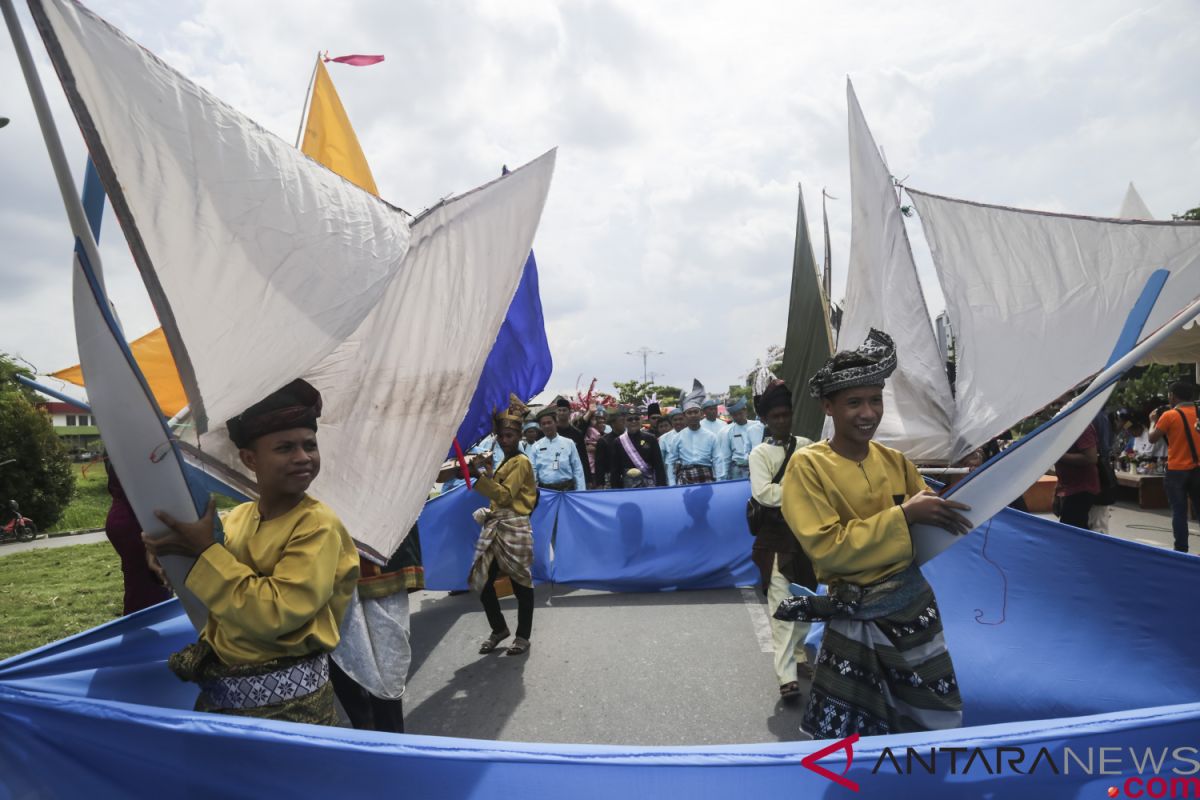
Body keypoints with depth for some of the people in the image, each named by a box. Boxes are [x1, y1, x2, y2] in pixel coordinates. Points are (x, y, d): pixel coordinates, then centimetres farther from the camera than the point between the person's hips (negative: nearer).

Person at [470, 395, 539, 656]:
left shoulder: (521, 461, -7)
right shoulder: (504, 462, 19)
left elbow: (505, 495, -18)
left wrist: (483, 476, -21)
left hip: (514, 529, -8)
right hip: (495, 527, 8)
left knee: (520, 583, 2)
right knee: (483, 581, 6)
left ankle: (523, 636, 14)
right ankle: (499, 629, 25)